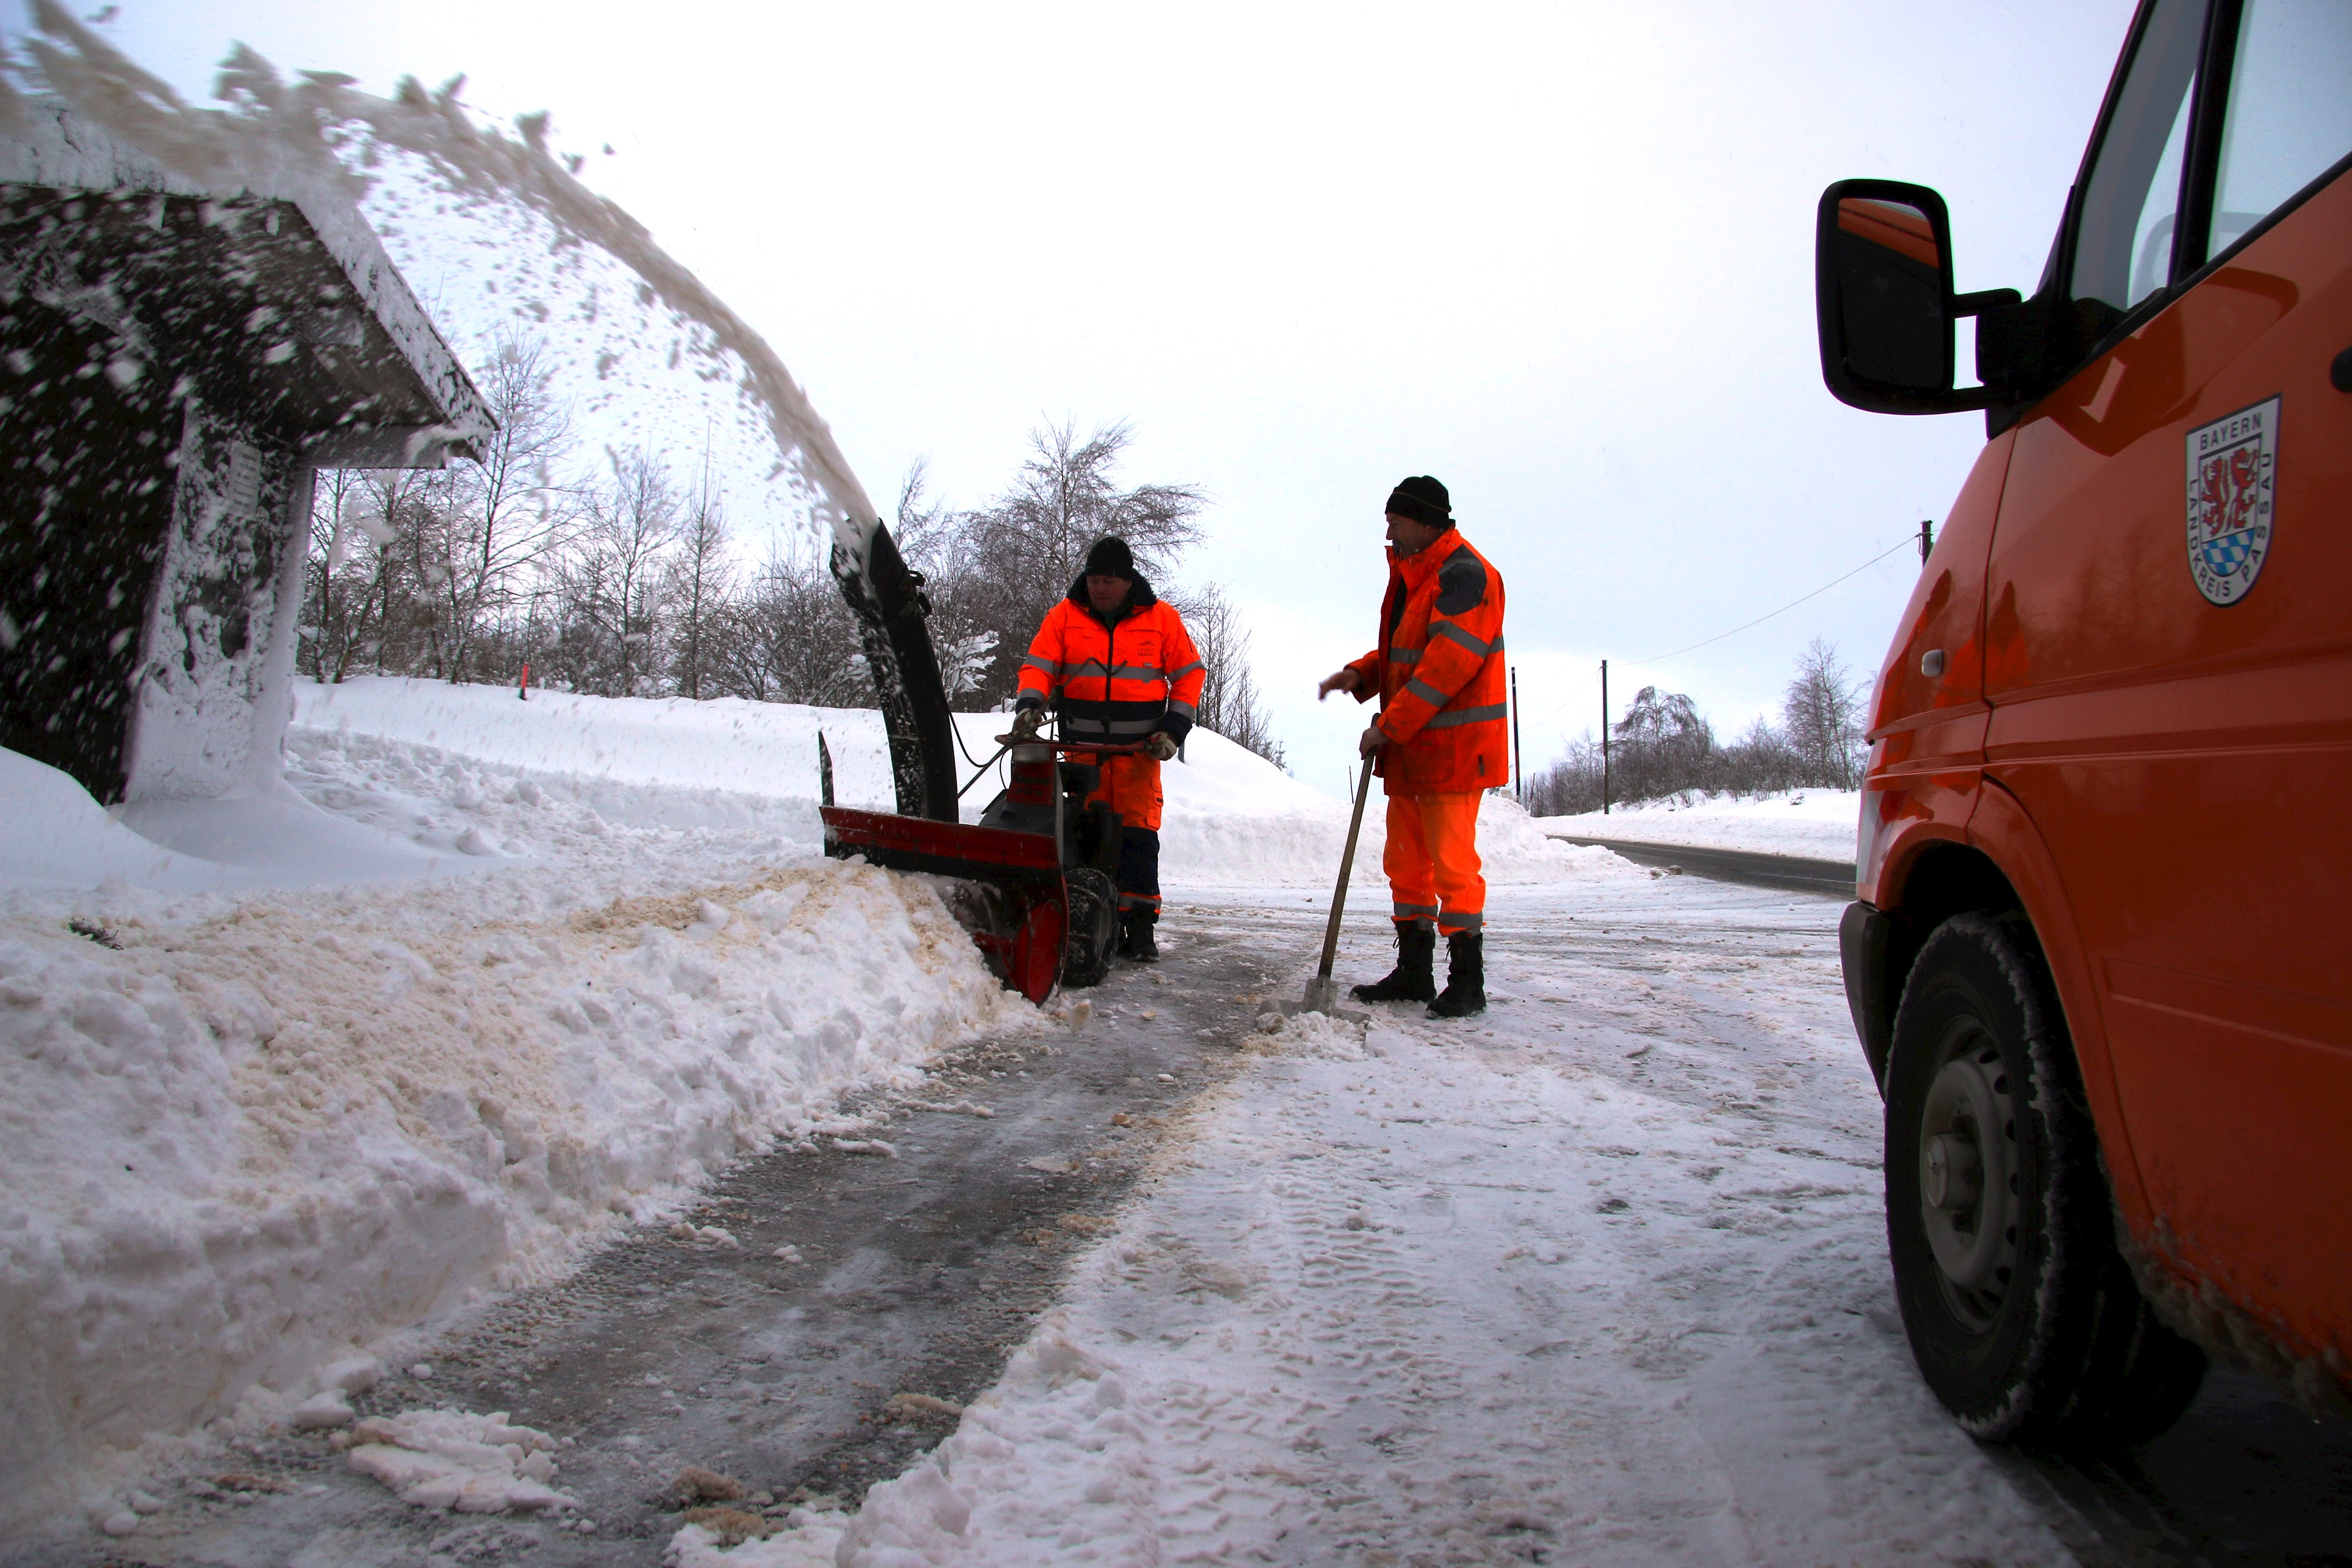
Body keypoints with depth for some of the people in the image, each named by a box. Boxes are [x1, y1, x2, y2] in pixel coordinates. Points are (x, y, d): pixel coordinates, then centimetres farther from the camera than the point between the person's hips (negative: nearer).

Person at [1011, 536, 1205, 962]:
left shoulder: (1161, 618, 2)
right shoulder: (1065, 616, 5)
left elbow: (1190, 673, 7)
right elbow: (1038, 666, 2)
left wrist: (1173, 729, -2)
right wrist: (1030, 704, -18)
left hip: (1139, 747, -2)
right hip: (1082, 746, 2)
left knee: (1137, 832, -8)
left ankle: (1140, 924, -5)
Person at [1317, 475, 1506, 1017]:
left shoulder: (1464, 575, -14)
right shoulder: (1411, 575, 18)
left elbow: (1448, 663, -22)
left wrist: (1390, 726, -21)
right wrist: (1360, 676, 3)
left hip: (1453, 748, -10)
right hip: (1408, 748, 10)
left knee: (1452, 865, -8)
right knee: (1406, 863, 13)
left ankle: (1467, 982, 1)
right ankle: (1414, 972, 22)